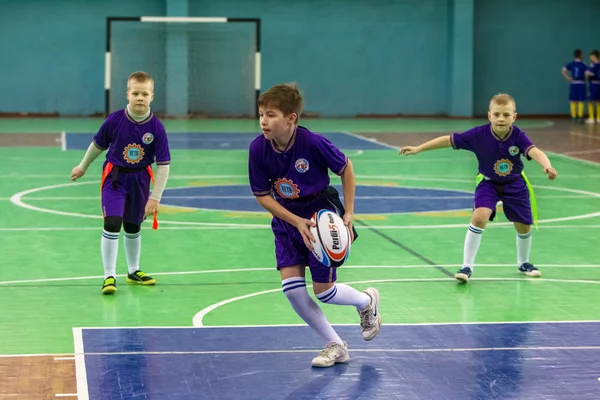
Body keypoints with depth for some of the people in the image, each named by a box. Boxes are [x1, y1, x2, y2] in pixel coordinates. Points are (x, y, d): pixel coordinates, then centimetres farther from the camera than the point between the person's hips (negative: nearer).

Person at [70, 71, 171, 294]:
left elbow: (163, 165, -13)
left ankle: (133, 272, 38)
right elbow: (98, 145, 3)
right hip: (114, 176, -2)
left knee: (133, 227, 17)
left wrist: (155, 197, -15)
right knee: (112, 224, -16)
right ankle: (109, 276, -8)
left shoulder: (156, 127, -16)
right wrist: (83, 167, 16)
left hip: (139, 179, 2)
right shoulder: (115, 120, -16)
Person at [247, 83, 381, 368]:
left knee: (323, 291, -1)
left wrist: (348, 212, -9)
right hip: (287, 221, 4)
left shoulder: (313, 143, -26)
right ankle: (335, 345, 10)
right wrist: (297, 222, -17)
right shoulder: (258, 149, -17)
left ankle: (367, 301, 35)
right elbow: (262, 195, -7)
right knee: (291, 288, -9)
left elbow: (346, 168, -8)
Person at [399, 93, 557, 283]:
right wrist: (418, 148, -15)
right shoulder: (479, 134, -24)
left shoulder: (518, 136, -25)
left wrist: (547, 166, -63)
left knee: (524, 226, 8)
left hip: (515, 184, 1)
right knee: (479, 217, -23)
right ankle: (467, 266, -13)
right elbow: (449, 140, -16)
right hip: (488, 183, -1)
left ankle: (523, 263, 39)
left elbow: (534, 152, -41)